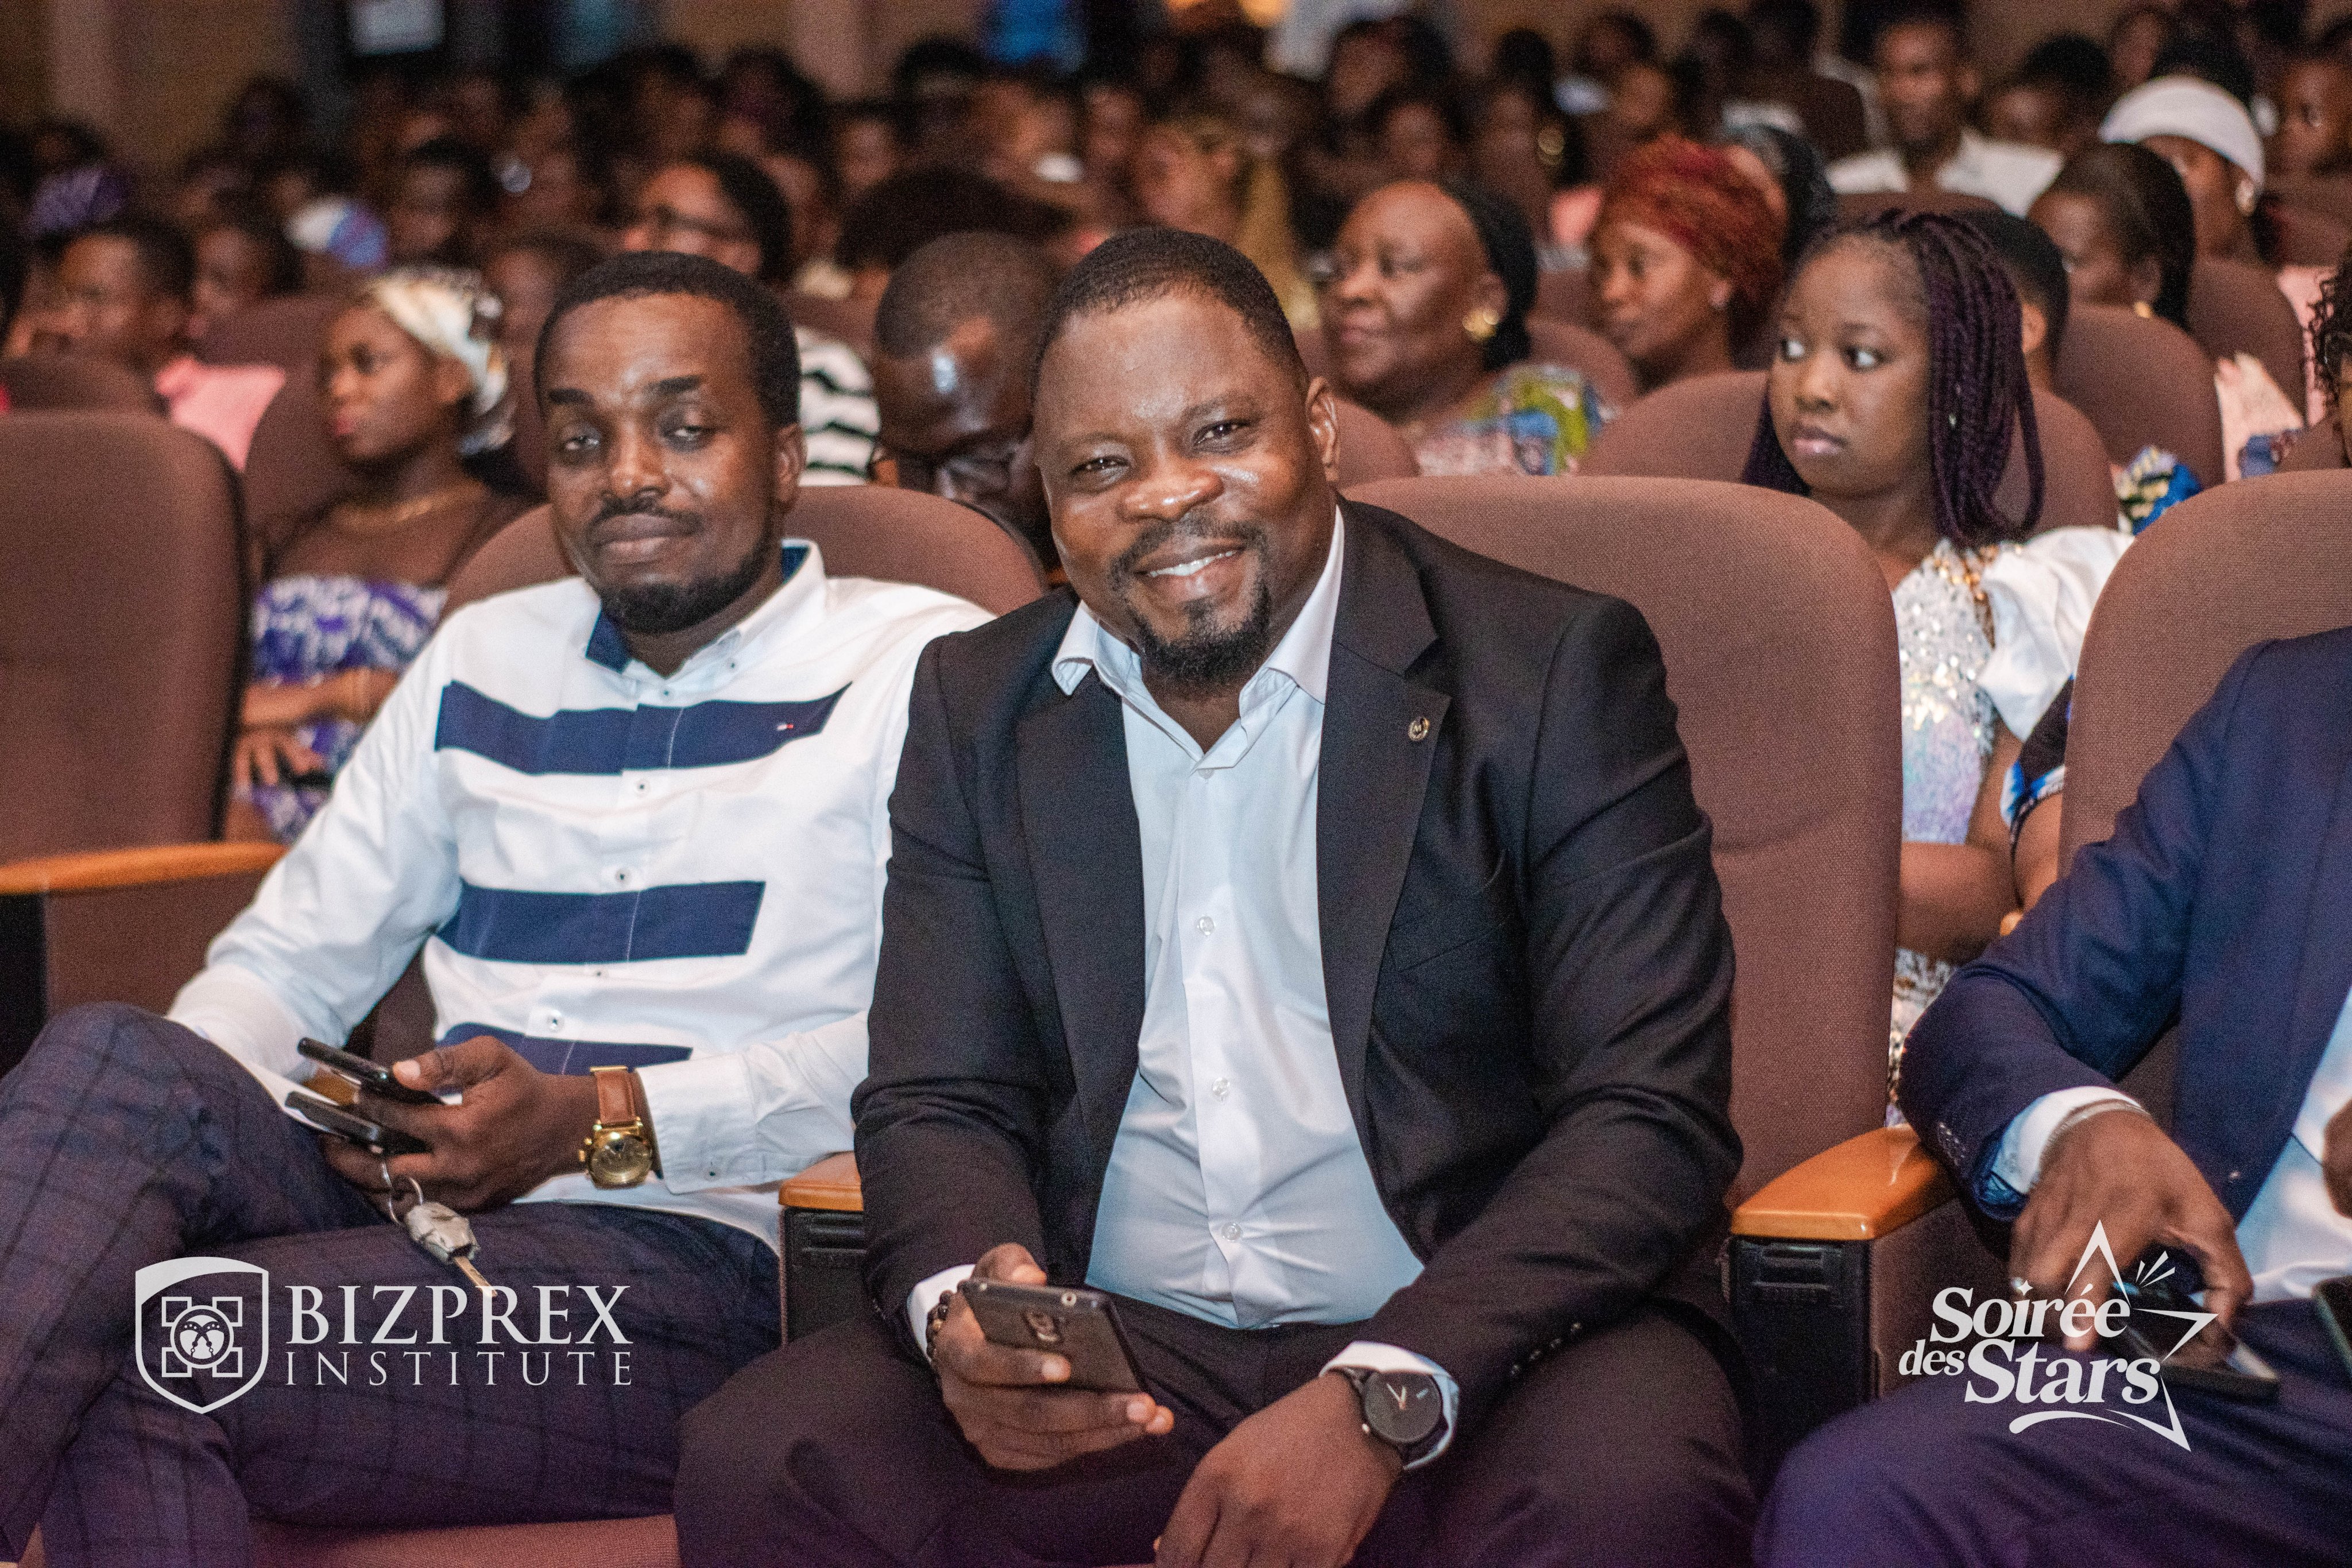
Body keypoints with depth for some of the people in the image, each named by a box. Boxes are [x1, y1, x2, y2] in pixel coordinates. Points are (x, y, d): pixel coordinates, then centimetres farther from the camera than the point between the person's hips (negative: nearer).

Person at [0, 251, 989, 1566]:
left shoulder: (921, 668, 6)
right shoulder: (486, 658, 24)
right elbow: (287, 960, 25)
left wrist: (601, 1120, -18)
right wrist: (195, 1096, 0)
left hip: (698, 1254, -5)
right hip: (425, 1206, 5)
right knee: (112, 1058, -28)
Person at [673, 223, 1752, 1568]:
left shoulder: (1558, 672, -2)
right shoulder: (978, 707, 12)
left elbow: (1652, 1118, -9)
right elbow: (940, 1102, 10)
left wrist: (1380, 1401, -23)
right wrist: (961, 1304, -15)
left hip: (1471, 1336, -2)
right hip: (1108, 1347, 3)